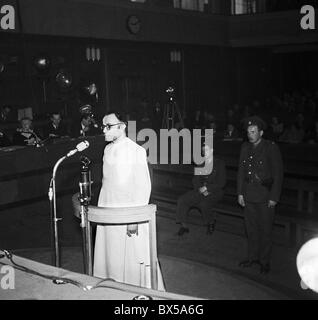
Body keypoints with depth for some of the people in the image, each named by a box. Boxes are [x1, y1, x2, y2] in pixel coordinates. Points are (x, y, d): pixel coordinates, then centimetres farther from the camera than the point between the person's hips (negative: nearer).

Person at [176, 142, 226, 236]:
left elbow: (221, 183, -7)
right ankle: (184, 226, -10)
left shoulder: (219, 164, -1)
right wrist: (200, 189, -11)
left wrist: (206, 188, -15)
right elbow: (195, 180, 9)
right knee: (182, 200, -18)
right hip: (200, 191, 5)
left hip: (214, 192, -4)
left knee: (204, 204, -35)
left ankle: (211, 223, -4)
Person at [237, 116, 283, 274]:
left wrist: (274, 197, -11)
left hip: (265, 195, -5)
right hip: (249, 194, 5)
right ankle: (253, 257, 28)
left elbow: (278, 174, -8)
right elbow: (241, 171, 11)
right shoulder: (245, 147, 6)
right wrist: (240, 193, 7)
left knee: (265, 229, 4)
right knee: (251, 227, 13)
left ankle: (264, 260, 18)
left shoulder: (271, 148, -9)